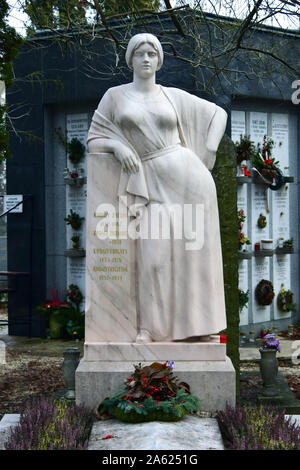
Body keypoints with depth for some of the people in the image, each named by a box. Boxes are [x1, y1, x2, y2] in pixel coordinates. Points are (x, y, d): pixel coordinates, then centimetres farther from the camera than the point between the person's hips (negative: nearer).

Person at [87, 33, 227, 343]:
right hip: (155, 186, 0)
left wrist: (208, 153, 6)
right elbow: (94, 141, 8)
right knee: (155, 254, -10)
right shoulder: (114, 96, 9)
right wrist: (118, 147, -13)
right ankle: (150, 326, 3)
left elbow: (218, 114, 19)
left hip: (190, 178, 1)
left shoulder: (174, 96, 10)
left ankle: (195, 322, 11)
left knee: (194, 251, 0)